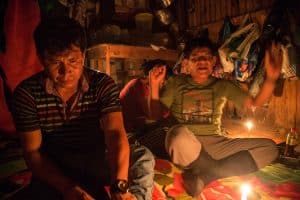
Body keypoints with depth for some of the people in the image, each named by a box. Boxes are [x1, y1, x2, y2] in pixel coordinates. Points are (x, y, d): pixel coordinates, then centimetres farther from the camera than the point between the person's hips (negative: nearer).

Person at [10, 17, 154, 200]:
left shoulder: (103, 84, -13)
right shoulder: (27, 93, -11)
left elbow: (115, 133, -26)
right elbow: (33, 152, -11)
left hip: (97, 164, 0)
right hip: (53, 171, 1)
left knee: (143, 157, -20)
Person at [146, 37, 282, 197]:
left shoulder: (222, 86, 11)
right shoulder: (176, 83, 5)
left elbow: (255, 103, 4)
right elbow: (156, 115, 1)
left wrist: (270, 78, -13)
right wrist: (155, 85, -13)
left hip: (215, 144, 4)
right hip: (185, 144, -3)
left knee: (269, 147, -13)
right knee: (180, 133, -40)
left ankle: (203, 176, -21)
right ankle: (225, 173, -13)